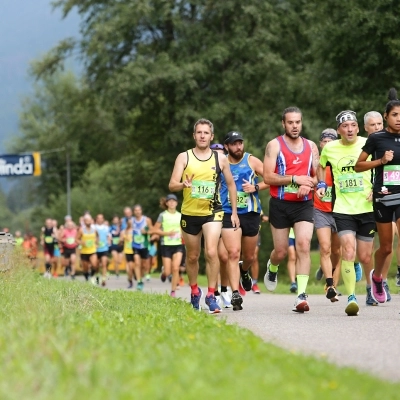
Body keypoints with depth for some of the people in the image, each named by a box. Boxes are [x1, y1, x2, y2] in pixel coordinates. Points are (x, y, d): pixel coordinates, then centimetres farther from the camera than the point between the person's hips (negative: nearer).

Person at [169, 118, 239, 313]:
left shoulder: (220, 158, 2)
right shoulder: (184, 157, -1)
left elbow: (231, 184, 12)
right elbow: (172, 185, -7)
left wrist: (234, 212, 9)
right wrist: (183, 184, -30)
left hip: (212, 213, -1)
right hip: (190, 213, 1)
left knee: (211, 252, -19)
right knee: (192, 256, 12)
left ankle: (211, 295, -13)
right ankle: (194, 291, 34)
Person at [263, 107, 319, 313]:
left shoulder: (311, 146, 10)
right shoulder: (274, 145, -2)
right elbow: (268, 177, -10)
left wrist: (309, 184, -9)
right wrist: (295, 179, -18)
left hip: (304, 204, 2)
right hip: (280, 204, -2)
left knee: (303, 245, -17)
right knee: (281, 251, 6)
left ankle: (301, 295, -19)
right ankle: (272, 268, 44)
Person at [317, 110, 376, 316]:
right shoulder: (329, 148, 3)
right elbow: (321, 167, 25)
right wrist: (321, 184, 8)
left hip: (367, 208, 0)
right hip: (343, 209, 0)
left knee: (365, 257, 7)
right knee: (348, 252, -19)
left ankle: (371, 287, 37)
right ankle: (351, 297, -17)